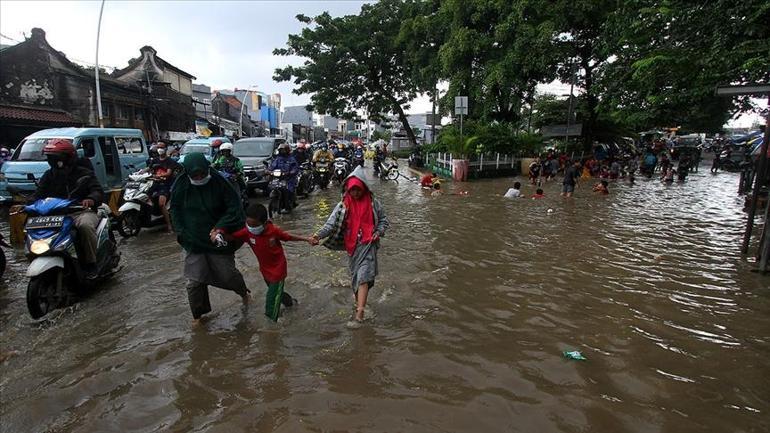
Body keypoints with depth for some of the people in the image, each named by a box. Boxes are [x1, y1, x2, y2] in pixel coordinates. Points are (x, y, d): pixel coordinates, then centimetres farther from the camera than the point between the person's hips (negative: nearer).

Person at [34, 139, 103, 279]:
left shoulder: (84, 174, 6)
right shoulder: (49, 175, 19)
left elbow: (98, 191, -7)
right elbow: (39, 195, 11)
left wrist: (91, 199, -32)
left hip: (82, 211, -4)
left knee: (85, 226, -39)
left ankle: (91, 263, -25)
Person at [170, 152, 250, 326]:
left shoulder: (219, 182, -13)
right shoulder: (181, 185, -6)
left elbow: (235, 207, -12)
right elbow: (175, 211, 6)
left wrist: (221, 227, -23)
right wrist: (183, 233, -3)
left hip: (217, 239, -2)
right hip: (193, 241, 2)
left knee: (228, 273, 8)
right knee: (194, 282, 2)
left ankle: (244, 292, 40)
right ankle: (198, 314, 24)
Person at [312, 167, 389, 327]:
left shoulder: (373, 203, -2)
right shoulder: (343, 205, -2)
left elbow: (383, 220, 8)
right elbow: (332, 223, -9)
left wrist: (378, 232, -10)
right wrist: (319, 234, -25)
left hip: (368, 245, -3)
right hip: (352, 246, 3)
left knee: (363, 277, -12)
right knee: (355, 275, 16)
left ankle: (359, 313, -13)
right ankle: (359, 300, 41)